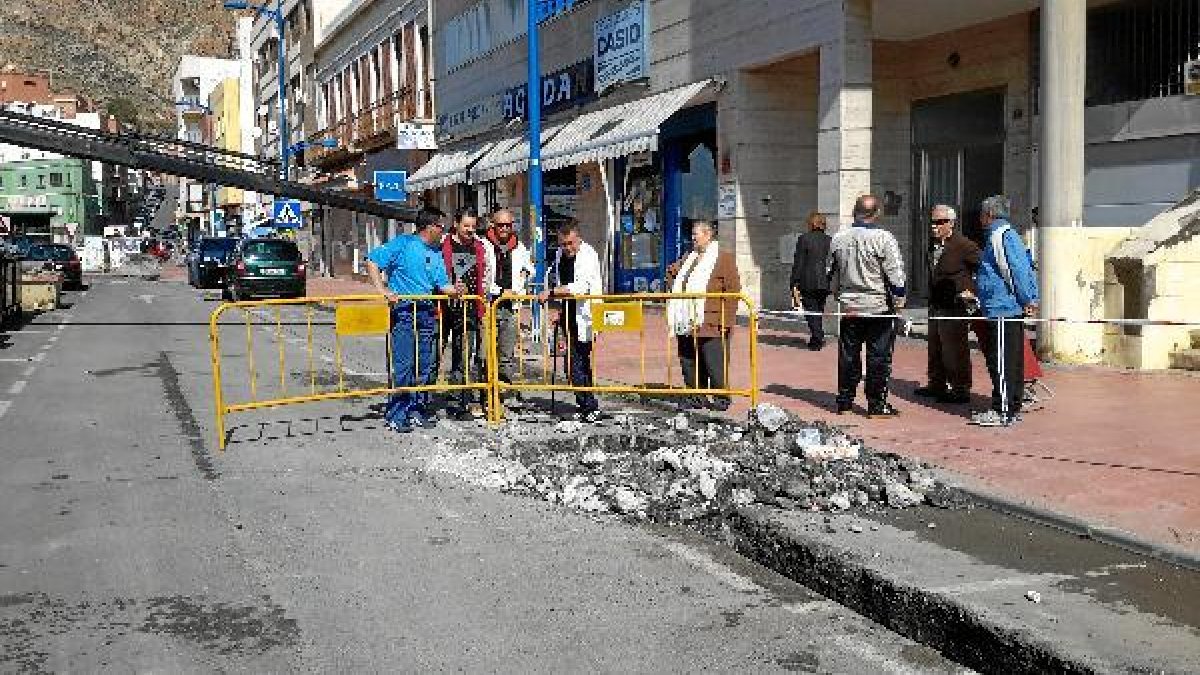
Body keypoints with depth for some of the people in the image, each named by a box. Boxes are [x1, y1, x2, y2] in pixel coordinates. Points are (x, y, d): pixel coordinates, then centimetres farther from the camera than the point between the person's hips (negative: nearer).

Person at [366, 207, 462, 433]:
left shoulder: (436, 254, 16)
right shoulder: (403, 244, -3)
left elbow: (443, 285, 13)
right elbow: (372, 261, -6)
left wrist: (455, 290, -9)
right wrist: (383, 289, -15)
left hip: (428, 312, 7)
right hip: (404, 311, -7)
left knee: (426, 366, 8)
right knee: (404, 366, -9)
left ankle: (418, 412, 18)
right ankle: (396, 416, -2)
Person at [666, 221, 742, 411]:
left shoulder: (724, 259, -5)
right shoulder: (688, 258, 18)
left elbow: (733, 291, -11)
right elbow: (671, 272, 35)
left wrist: (726, 321, -17)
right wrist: (673, 289, 16)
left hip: (711, 326, -7)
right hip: (685, 325, 7)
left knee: (715, 364, -3)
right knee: (688, 363, 10)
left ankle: (721, 398, 8)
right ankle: (695, 396, 20)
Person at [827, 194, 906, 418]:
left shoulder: (838, 239, 3)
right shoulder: (884, 239, -12)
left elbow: (832, 273, 14)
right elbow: (895, 274, -12)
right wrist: (899, 299, 0)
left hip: (849, 307, 4)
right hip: (878, 306, -4)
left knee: (848, 356, 12)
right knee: (879, 357, 2)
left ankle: (844, 401, 18)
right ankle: (877, 404, 5)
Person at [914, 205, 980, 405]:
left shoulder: (964, 245, -13)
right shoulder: (935, 245, 12)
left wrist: (972, 290, -12)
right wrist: (931, 298, 14)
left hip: (954, 306, -9)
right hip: (935, 306, 9)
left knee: (955, 349, -3)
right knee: (935, 347, 17)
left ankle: (960, 390, 5)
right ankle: (937, 385, 29)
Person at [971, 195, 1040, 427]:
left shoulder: (1000, 236, -13)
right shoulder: (1007, 234, 19)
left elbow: (1019, 270, -19)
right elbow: (1025, 269, 19)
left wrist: (1027, 300, -16)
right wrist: (1030, 299, 16)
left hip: (1002, 310, -11)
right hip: (1010, 309, 11)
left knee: (1002, 363, -8)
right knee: (1011, 362, 15)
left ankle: (1003, 412, -5)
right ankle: (1012, 408, 22)